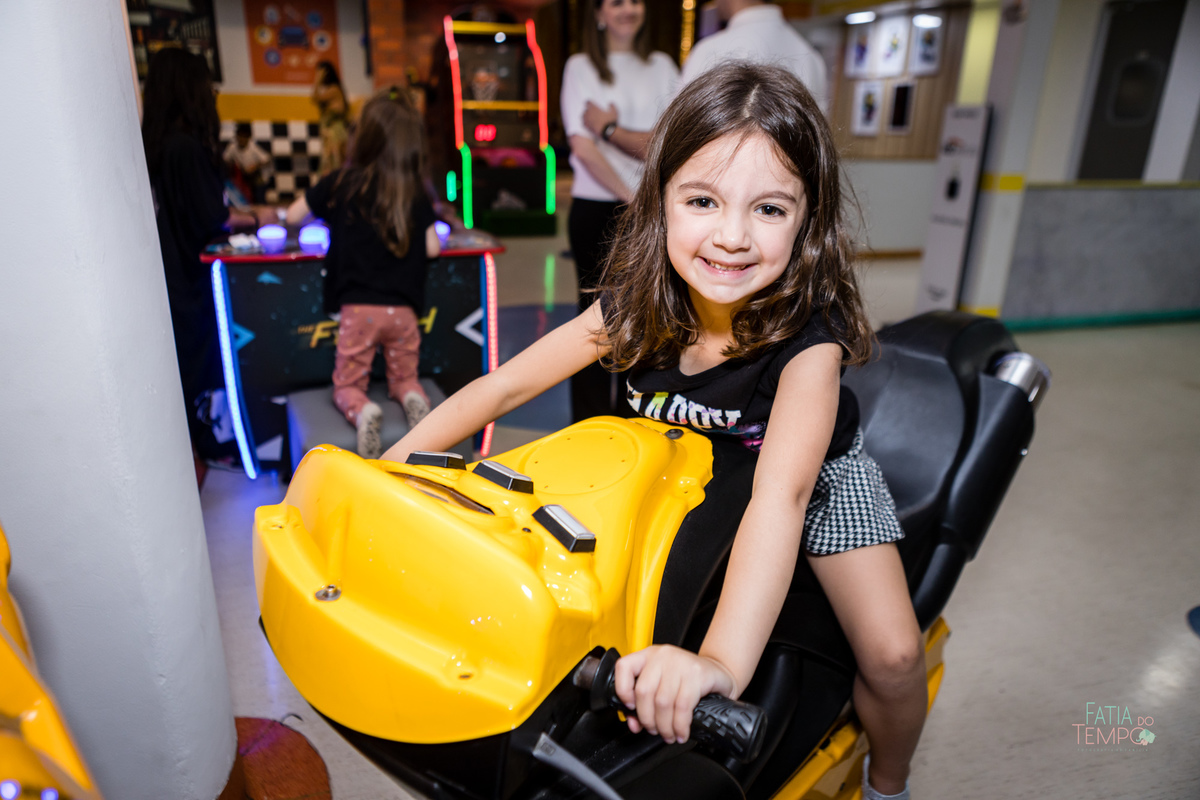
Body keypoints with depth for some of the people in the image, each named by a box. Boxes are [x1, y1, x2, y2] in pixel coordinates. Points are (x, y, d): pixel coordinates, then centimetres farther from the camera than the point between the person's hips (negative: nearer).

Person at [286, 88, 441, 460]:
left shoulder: (341, 182, 0)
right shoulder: (417, 194, 1)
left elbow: (292, 216, 10)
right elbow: (433, 249, 2)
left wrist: (330, 216, 28)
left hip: (358, 308, -1)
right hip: (403, 309, 1)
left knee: (347, 386, 14)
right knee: (404, 379, 21)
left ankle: (362, 411, -18)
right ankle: (413, 399, -12)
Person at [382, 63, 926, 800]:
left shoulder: (808, 334, -36)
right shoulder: (636, 306, -25)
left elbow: (781, 492, -51)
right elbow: (505, 387, -19)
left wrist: (723, 663, -64)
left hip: (819, 470, -3)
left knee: (893, 657, -14)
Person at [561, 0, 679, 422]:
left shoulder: (662, 67, 12)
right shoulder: (580, 67, 3)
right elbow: (582, 146, -8)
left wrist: (610, 128, -7)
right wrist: (629, 197, -11)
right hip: (597, 209, -2)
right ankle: (590, 426, 13)